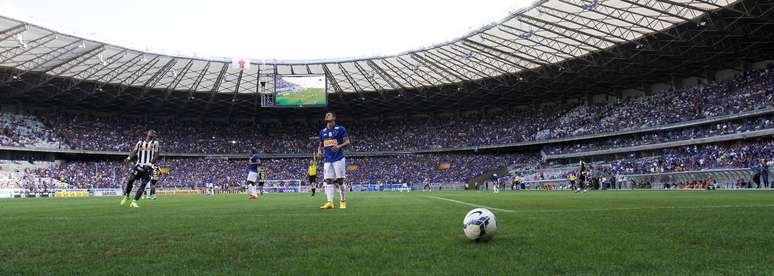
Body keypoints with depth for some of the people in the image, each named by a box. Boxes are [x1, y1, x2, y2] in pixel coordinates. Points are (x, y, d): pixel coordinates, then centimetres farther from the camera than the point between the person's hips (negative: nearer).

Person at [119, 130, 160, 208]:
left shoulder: (155, 143, 4)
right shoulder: (140, 142, 12)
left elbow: (156, 156, -3)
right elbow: (134, 151, 7)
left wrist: (149, 164, -14)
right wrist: (129, 158, -13)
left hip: (148, 167, -1)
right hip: (138, 165, 1)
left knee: (143, 185, -7)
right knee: (130, 180, -11)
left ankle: (134, 202, -2)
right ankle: (126, 196, 15)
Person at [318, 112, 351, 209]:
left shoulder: (340, 129, -1)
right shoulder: (322, 131, 15)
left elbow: (347, 142, -3)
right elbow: (321, 144, 24)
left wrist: (339, 146, -21)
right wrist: (319, 150, 3)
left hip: (338, 159, -5)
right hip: (327, 160, 5)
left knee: (339, 181, -2)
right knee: (328, 181, -4)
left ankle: (342, 201, 10)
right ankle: (329, 202, -7)